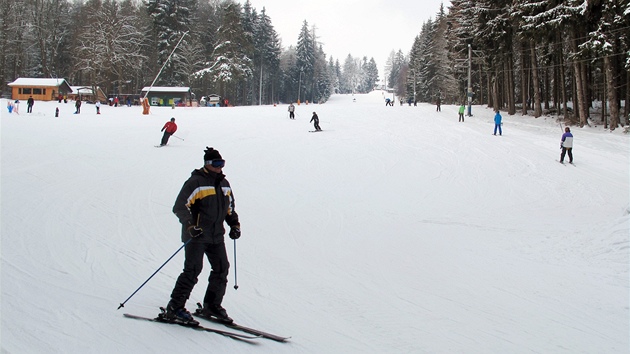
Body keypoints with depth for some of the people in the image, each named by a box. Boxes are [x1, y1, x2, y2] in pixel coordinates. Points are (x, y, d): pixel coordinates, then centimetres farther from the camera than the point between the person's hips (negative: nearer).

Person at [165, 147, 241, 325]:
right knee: (193, 270, -12)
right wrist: (190, 225, -27)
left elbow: (229, 208, 26)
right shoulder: (195, 182, -11)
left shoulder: (224, 184, 13)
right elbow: (180, 207, -16)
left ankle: (212, 306, 22)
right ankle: (175, 307, -5)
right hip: (196, 235, -7)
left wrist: (235, 224, 12)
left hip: (216, 236, 7)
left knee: (222, 269, 8)